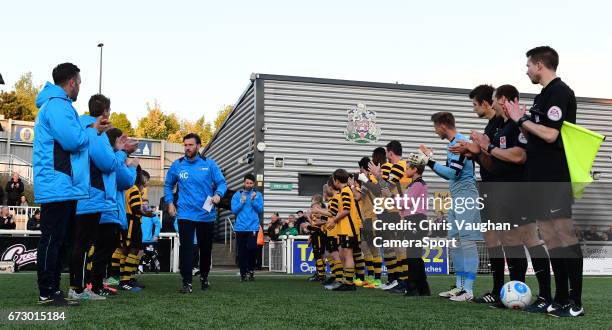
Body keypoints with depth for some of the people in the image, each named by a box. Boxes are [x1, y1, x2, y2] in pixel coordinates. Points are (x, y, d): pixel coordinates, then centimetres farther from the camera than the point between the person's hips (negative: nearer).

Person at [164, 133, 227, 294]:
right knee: (186, 248, -9)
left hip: (207, 214, 1)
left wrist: (218, 194, -20)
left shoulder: (209, 164, -1)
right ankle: (187, 282, -3)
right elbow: (168, 185, 17)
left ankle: (204, 276, 35)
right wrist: (169, 202, 6)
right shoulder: (177, 165, 3)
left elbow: (221, 182, 0)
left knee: (206, 248, 14)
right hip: (185, 215, -1)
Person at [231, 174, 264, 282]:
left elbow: (260, 210, 0)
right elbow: (234, 210, 1)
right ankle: (243, 273, 14)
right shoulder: (237, 194, 7)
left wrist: (254, 201, -12)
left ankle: (251, 270, 7)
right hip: (240, 227, 1)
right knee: (242, 251, 5)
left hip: (253, 227, -1)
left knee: (252, 249, -12)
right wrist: (242, 202, -11)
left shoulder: (258, 195, 7)